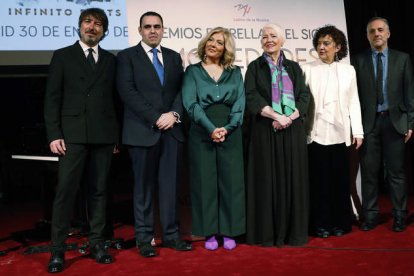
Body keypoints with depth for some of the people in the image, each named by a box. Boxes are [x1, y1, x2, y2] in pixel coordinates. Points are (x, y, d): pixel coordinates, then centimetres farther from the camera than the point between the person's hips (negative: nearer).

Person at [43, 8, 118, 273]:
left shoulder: (111, 60, 13)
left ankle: (97, 242, 16)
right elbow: (52, 98, 1)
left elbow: (115, 98, 12)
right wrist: (54, 134, -8)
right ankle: (58, 249, 2)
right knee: (66, 190, -5)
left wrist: (117, 135, 6)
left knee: (99, 190, 7)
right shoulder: (62, 56, 7)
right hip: (73, 134, -2)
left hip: (103, 135, 3)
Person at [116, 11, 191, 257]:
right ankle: (144, 238, 12)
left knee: (171, 185, 6)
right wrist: (156, 118, -14)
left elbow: (182, 89, 8)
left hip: (172, 130, 4)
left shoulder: (174, 57, 15)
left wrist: (174, 114, -10)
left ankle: (171, 234, 15)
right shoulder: (127, 56, 2)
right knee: (144, 187, 4)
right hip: (143, 131, -3)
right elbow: (128, 92, -8)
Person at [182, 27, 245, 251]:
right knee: (205, 182, 2)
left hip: (230, 134, 2)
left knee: (230, 182, 3)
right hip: (202, 134, -1)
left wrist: (227, 128, -13)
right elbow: (190, 103, -5)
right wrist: (211, 128, -17)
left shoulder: (234, 73, 12)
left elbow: (240, 103, 3)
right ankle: (209, 232, 11)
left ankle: (228, 231, 13)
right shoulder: (193, 71, 6)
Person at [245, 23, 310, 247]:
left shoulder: (293, 68, 13)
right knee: (267, 180, -1)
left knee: (293, 179, 3)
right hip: (265, 131, -2)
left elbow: (304, 96, 5)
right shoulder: (255, 67, 6)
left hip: (293, 131, 2)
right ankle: (267, 233, 6)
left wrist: (290, 117, -13)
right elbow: (251, 97, -7)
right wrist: (276, 116, -17)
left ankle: (293, 231, 12)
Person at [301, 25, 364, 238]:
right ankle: (321, 224, 12)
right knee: (319, 180, 1)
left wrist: (358, 132, 5)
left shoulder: (348, 71, 11)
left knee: (341, 179, 5)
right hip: (316, 134, -2)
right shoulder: (307, 69, 3)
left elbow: (353, 102, 10)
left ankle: (340, 223, 18)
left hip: (340, 134, 2)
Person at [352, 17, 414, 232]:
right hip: (368, 122, 0)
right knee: (369, 171, 4)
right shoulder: (359, 60, 6)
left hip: (394, 121, 0)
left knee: (396, 171, 4)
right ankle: (370, 215, 14)